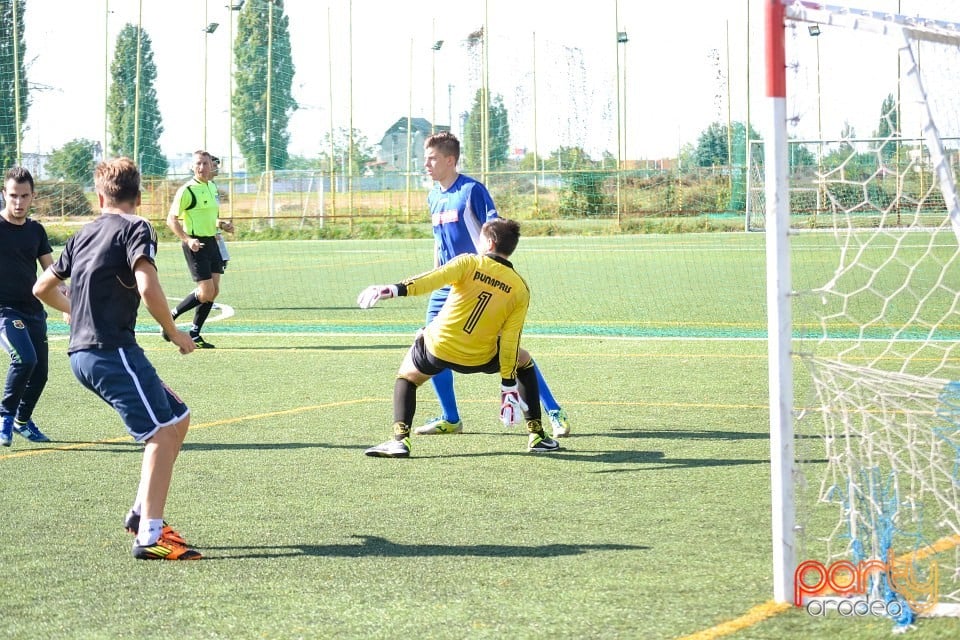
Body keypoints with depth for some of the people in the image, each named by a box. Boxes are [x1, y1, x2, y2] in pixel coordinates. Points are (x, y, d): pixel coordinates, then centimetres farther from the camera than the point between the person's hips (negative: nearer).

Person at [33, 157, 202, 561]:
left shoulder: (84, 235, 18)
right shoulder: (136, 228, -4)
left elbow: (42, 288, 28)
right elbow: (148, 289, -20)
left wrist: (75, 311, 47)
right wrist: (175, 334, -6)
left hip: (82, 353, 8)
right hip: (112, 350, -8)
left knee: (177, 418, 15)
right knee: (162, 433, -11)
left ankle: (142, 512, 13)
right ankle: (150, 536, -19)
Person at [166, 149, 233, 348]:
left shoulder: (212, 187, 12)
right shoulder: (187, 190, -13)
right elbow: (171, 219, -13)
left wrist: (220, 224, 7)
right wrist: (187, 239, -25)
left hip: (211, 241, 8)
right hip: (196, 244, -8)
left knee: (214, 291, 4)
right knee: (206, 292, -12)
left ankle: (195, 334, 12)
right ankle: (171, 317, 6)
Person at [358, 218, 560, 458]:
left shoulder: (469, 262, -5)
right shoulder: (520, 290, -1)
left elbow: (434, 278, -24)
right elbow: (510, 341, -5)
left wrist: (396, 289, -35)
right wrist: (508, 385, -1)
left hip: (437, 348, -1)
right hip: (479, 358, 1)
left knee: (406, 378, 28)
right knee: (524, 362, 29)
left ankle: (400, 440, 5)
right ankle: (537, 437, 23)